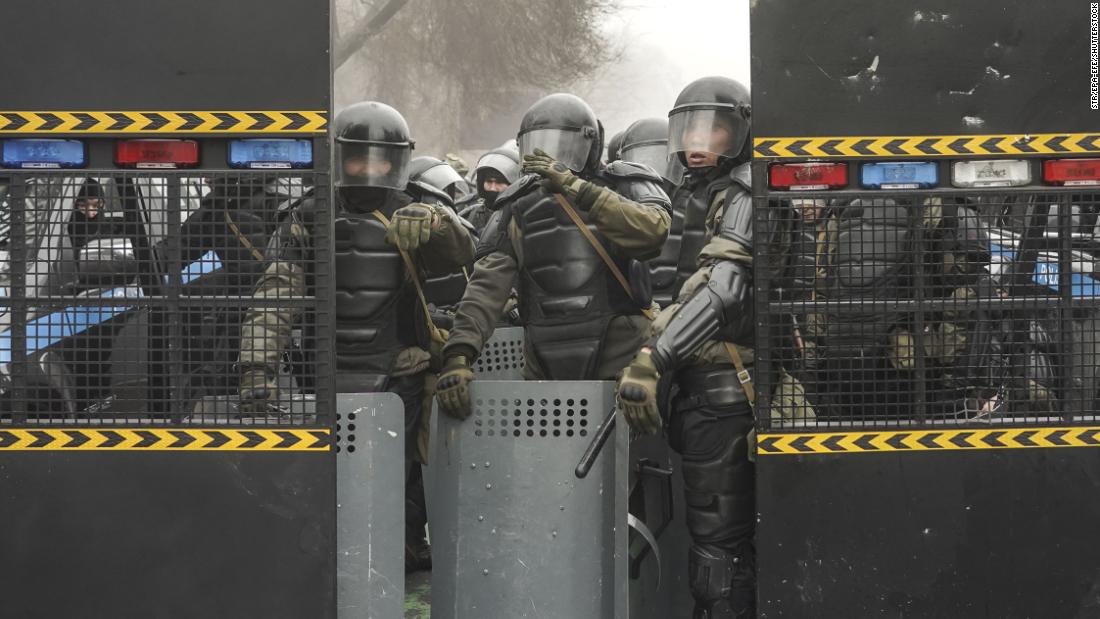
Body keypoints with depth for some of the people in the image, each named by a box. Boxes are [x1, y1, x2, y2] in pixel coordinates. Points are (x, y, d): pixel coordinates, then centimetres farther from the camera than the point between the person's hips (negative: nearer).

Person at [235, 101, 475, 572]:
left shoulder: (411, 220, 6)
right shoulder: (307, 223, 4)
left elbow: (459, 254, -13)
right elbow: (273, 301, -4)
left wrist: (439, 226, -36)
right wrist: (257, 369, -17)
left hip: (398, 383, 0)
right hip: (328, 386, 0)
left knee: (400, 491, 6)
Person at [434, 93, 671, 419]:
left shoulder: (625, 187, 1)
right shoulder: (519, 206, 8)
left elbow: (652, 231, -22)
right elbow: (488, 284, -2)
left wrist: (576, 187, -23)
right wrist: (458, 355, -16)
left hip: (619, 364, -3)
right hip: (546, 369, 3)